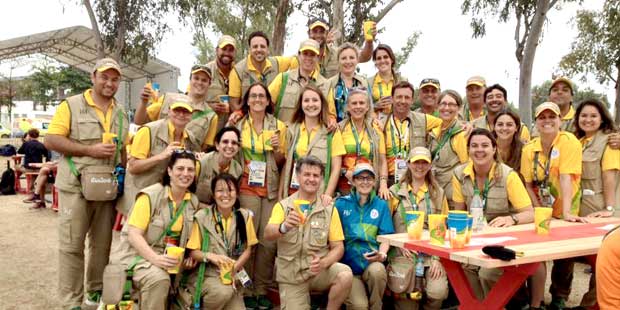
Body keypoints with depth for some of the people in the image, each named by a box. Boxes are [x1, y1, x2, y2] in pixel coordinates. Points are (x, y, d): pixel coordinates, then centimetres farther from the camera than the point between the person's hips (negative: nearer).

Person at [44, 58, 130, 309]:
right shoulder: (71, 105, -4)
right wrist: (90, 150, -17)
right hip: (76, 187, -4)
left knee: (102, 243, 12)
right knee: (71, 245, 1)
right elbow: (51, 140, -10)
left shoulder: (121, 112, 12)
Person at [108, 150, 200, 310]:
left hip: (169, 260, 6)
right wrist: (155, 258, -30)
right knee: (159, 279, -32)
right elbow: (133, 235, -17)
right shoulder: (150, 195, -12)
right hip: (138, 255, -6)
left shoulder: (193, 201, 6)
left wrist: (190, 256, -2)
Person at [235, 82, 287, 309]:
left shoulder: (279, 126, 7)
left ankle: (262, 290, 12)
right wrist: (241, 167, -6)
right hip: (246, 187, -1)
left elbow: (282, 162, 11)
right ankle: (246, 290, 8)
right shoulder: (238, 125, 4)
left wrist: (277, 149, -8)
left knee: (268, 241, 0)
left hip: (270, 189, 2)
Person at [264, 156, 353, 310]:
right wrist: (284, 227, -42)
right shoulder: (283, 205, -2)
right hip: (291, 274, 0)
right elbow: (268, 234, -19)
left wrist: (323, 263, -22)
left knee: (345, 275, -27)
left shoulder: (329, 209, 0)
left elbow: (338, 247, -1)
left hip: (319, 270, 0)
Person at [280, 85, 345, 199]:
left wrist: (327, 196, -11)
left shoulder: (332, 131, 0)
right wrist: (281, 195, 4)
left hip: (320, 194, -2)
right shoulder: (292, 130, 6)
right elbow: (286, 165, 9)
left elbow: (336, 168, -2)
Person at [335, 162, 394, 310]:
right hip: (348, 264, -2)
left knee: (377, 270, -34)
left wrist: (382, 254, -15)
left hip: (372, 262, 2)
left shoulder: (381, 205, 8)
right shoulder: (341, 203, 4)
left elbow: (385, 236, 4)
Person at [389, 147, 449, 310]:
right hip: (404, 254, -1)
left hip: (432, 254, 1)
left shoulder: (438, 193, 12)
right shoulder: (394, 192, 6)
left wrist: (438, 258, -4)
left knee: (438, 293, -21)